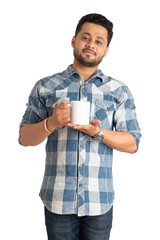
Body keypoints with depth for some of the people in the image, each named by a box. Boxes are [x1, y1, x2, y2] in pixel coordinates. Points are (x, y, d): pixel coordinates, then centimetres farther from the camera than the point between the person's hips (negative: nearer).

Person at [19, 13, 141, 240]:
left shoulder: (119, 91, 6)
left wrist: (99, 133, -15)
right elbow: (24, 138, 4)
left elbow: (132, 143, 3)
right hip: (58, 200, 0)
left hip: (100, 202, 1)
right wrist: (50, 124, -15)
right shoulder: (45, 87, 5)